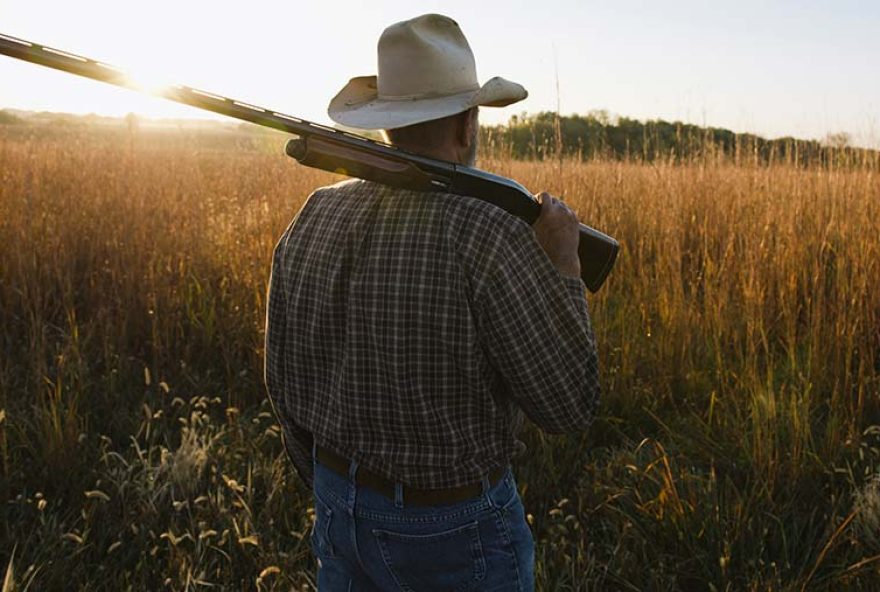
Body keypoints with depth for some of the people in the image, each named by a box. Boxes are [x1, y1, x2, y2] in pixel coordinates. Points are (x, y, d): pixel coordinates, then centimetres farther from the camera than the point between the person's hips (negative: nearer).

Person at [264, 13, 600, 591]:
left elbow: (288, 384, 4)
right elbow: (569, 404, -18)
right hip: (455, 528, -5)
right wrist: (564, 267, -8)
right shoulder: (489, 235, -25)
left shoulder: (311, 221, -6)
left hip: (342, 513, 5)